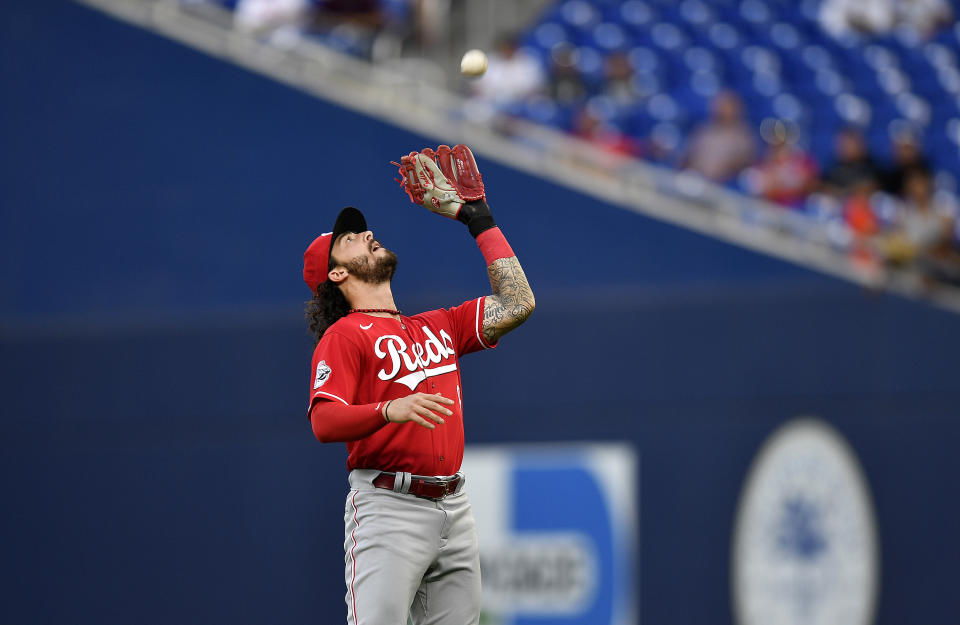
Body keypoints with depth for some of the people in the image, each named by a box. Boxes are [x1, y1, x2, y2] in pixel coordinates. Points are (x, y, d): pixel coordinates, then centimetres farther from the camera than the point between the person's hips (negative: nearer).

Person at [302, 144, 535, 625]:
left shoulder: (437, 327, 21)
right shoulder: (344, 336, 0)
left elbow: (516, 304, 17)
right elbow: (323, 423, -11)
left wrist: (477, 219, 20)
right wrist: (391, 410, -30)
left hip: (453, 509, 6)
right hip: (387, 508, -6)